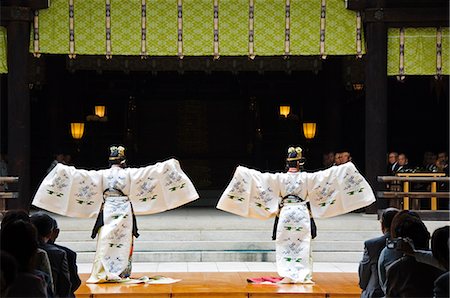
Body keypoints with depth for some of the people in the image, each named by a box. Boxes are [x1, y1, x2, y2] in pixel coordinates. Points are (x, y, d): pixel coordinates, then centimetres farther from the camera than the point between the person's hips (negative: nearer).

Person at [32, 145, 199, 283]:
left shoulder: (102, 174, 0)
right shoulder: (129, 173, -2)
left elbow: (80, 175, -5)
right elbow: (152, 171, -2)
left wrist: (63, 169, 3)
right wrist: (170, 165, 5)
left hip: (107, 210, 1)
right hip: (124, 211, -1)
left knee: (105, 242, 0)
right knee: (123, 241, 6)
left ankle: (100, 272, -7)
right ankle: (121, 273, 7)